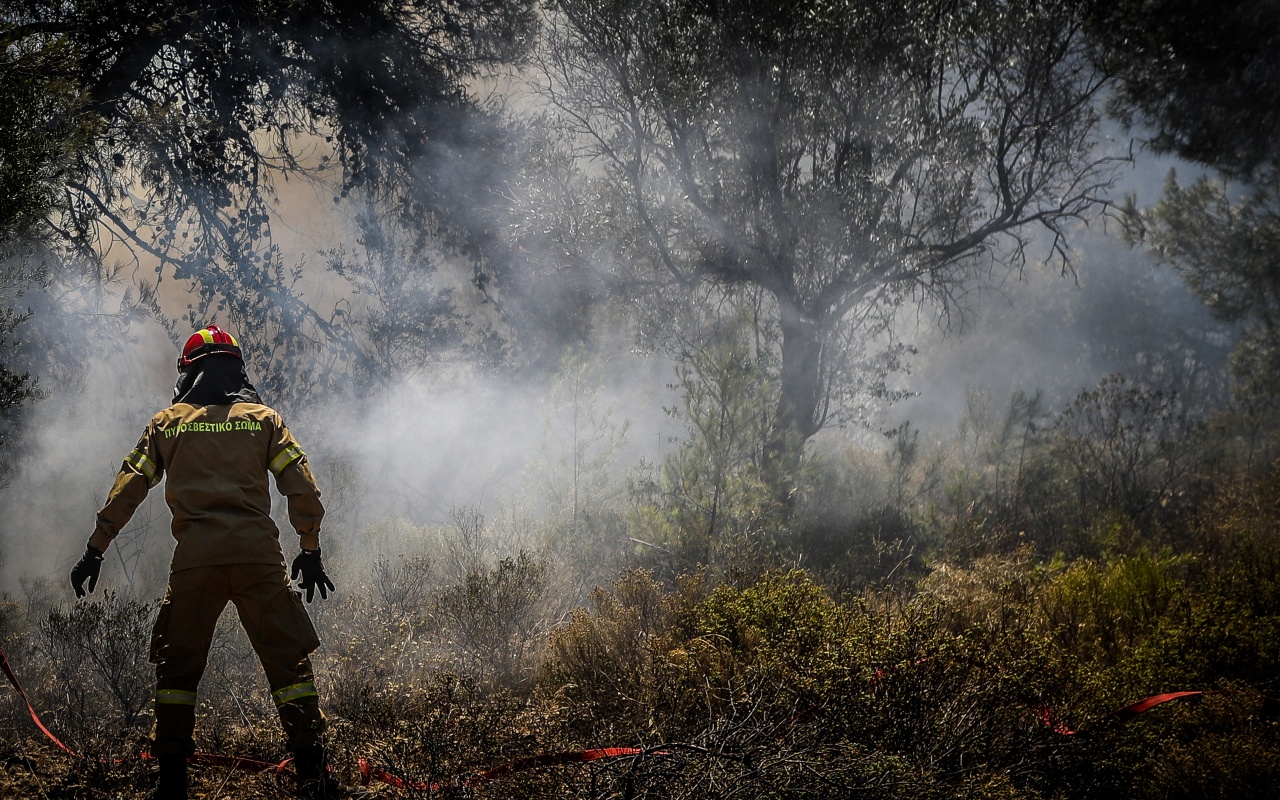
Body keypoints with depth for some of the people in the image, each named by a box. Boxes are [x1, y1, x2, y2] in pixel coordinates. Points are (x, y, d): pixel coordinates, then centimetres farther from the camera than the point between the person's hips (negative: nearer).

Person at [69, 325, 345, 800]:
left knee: (177, 667, 11)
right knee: (289, 662, 3)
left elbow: (128, 489, 11)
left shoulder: (168, 423, 14)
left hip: (195, 559, 0)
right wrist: (310, 549, 13)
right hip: (258, 555, 0)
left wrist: (95, 550, 16)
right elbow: (302, 487, 6)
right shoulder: (263, 419, 13)